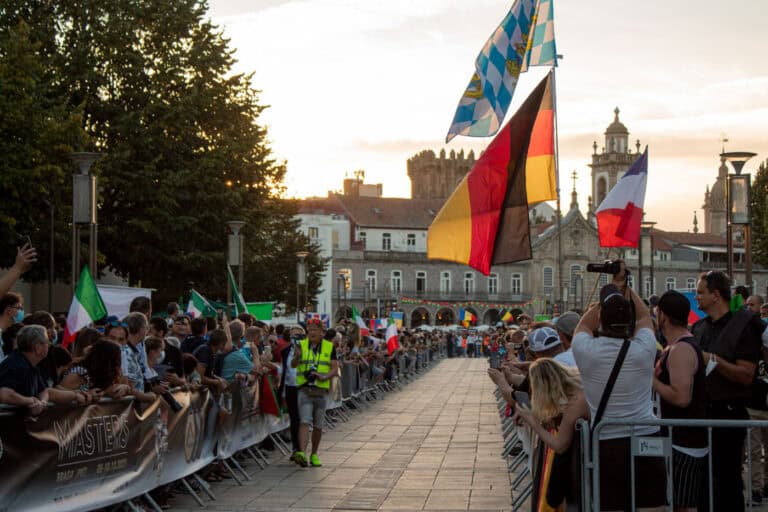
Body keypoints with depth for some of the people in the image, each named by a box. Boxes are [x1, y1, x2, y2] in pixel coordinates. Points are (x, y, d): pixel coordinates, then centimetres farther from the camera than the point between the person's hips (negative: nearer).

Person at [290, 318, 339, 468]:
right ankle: (302, 453, -25)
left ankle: (314, 454, 23)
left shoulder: (329, 347, 6)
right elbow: (293, 365, -8)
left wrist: (324, 377, -19)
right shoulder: (301, 345, 4)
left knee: (318, 426, 9)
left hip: (321, 391, 1)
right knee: (305, 421, -15)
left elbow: (335, 369, 0)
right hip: (304, 390, -1)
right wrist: (297, 357, -30)